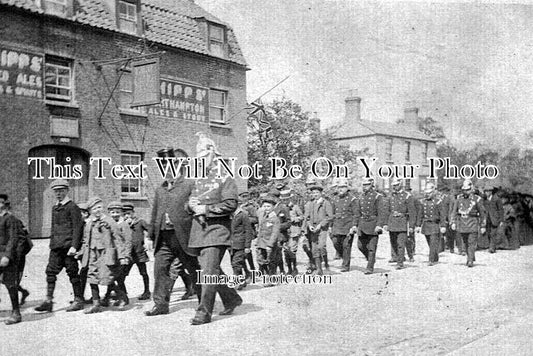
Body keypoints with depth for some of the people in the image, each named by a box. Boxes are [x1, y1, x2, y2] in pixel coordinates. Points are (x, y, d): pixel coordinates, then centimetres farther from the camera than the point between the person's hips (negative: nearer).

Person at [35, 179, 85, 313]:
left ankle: (79, 300, 9)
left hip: (68, 246, -7)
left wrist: (74, 246, -18)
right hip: (56, 246, 7)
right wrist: (52, 243, 17)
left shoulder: (72, 207, -7)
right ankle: (48, 301, 3)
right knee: (50, 271, 1)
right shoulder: (55, 208, 16)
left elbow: (77, 228, -12)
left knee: (72, 272, 0)